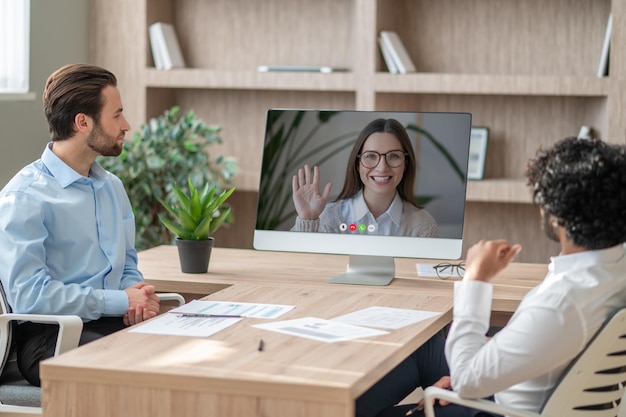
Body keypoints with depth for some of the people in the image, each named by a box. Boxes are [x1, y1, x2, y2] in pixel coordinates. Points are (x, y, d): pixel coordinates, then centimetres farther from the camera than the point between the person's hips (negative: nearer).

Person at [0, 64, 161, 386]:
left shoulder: (112, 187, 18)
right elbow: (28, 294, -17)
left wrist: (138, 300, -1)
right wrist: (122, 300, -15)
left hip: (114, 323, 7)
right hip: (49, 336, -7)